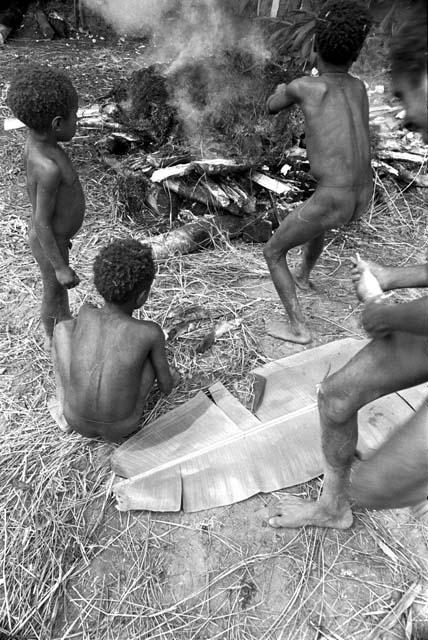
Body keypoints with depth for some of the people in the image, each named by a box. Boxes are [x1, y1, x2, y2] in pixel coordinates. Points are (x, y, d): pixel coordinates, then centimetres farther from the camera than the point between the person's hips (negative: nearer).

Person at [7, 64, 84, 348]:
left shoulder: (36, 141, -6)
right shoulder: (49, 167, -33)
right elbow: (42, 223, -28)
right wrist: (60, 267, -20)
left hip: (53, 234, 8)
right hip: (49, 243, -8)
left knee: (59, 288, 29)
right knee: (54, 292, 16)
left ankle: (67, 321, 55)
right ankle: (55, 340, 41)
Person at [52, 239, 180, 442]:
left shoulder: (84, 313, -12)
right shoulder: (151, 332, -19)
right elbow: (166, 387, -3)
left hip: (77, 422, 2)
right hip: (122, 428, -1)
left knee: (63, 327, 11)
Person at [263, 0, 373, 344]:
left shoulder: (303, 85, -7)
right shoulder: (359, 86, 10)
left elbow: (272, 107, 16)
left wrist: (279, 90, 37)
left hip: (330, 202, -7)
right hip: (362, 198, 7)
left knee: (273, 253, 13)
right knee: (318, 225, 40)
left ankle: (298, 327, 12)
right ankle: (304, 277, 62)